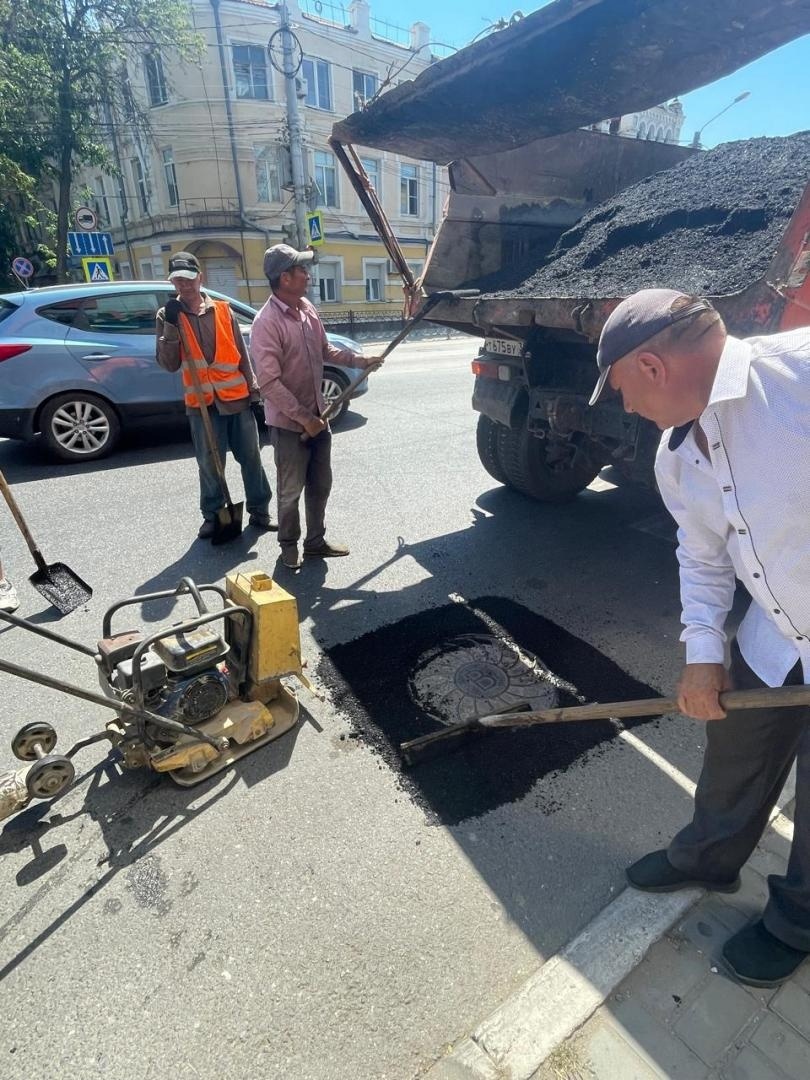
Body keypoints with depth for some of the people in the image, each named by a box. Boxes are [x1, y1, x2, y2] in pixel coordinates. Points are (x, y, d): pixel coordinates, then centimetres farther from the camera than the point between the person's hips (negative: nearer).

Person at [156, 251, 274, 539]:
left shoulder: (223, 310, 7)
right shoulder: (167, 315, 4)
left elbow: (241, 353, 10)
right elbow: (169, 364, -4)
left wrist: (253, 387, 5)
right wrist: (171, 326, -14)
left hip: (237, 396, 1)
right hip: (201, 401, -1)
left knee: (251, 457, 6)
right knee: (209, 463, 4)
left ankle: (259, 510, 18)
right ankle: (212, 516, 19)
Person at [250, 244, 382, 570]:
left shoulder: (308, 308, 5)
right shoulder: (266, 322, -19)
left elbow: (325, 350, 19)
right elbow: (269, 383, -22)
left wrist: (359, 360, 7)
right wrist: (303, 417, -21)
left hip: (317, 414, 7)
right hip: (288, 423, -7)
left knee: (320, 485, 15)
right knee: (291, 491, 6)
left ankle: (316, 540, 31)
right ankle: (289, 546, 25)